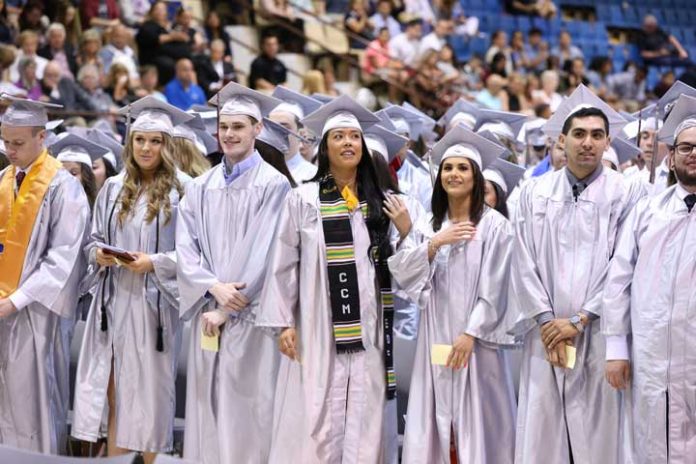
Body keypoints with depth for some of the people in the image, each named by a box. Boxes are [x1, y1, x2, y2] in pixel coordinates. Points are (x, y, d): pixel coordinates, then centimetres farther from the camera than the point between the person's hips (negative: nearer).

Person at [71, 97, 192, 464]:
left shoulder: (182, 190, -5)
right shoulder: (114, 188, 9)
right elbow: (94, 239, 17)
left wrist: (154, 262, -15)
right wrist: (99, 254, -4)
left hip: (153, 302, -4)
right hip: (114, 299, 4)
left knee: (148, 389, 2)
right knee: (114, 389, 3)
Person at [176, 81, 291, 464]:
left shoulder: (273, 184, -4)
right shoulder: (200, 187, 11)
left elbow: (264, 252, -9)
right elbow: (185, 248, 4)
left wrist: (228, 308, -10)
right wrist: (214, 287, -13)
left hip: (249, 316, -4)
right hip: (207, 312, 4)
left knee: (245, 413, -3)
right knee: (206, 407, 6)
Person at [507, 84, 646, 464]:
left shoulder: (627, 194, 1)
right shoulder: (533, 194, 9)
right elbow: (524, 264, 6)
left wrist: (580, 320, -8)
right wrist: (545, 321, -5)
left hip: (599, 334, -2)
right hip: (545, 335, 2)